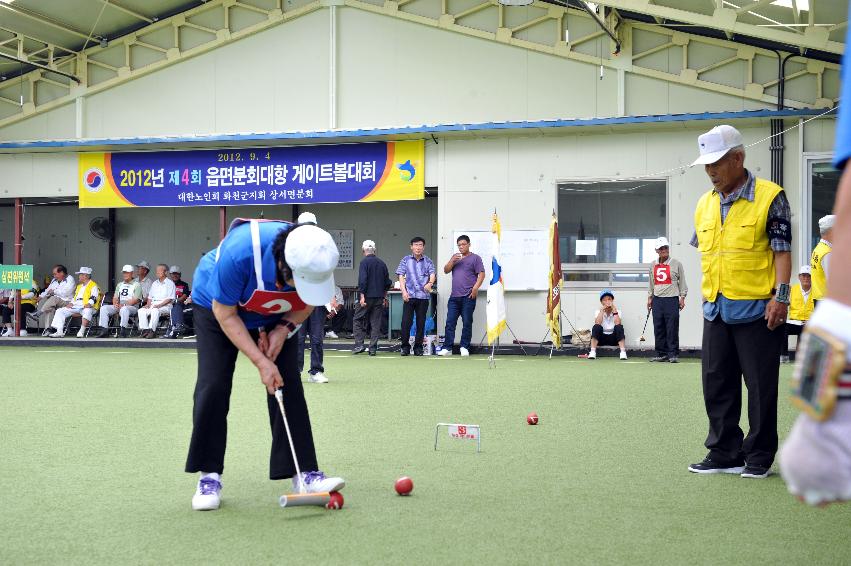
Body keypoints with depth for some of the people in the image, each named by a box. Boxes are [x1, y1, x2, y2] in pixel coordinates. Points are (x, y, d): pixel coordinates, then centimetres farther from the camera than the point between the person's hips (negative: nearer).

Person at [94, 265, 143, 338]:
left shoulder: (137, 284, 4)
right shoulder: (120, 285, 26)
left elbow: (136, 300, -9)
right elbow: (115, 297, 21)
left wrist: (124, 305, -19)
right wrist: (115, 303, -4)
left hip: (132, 307, -6)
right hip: (119, 306, 6)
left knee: (124, 309, -40)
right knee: (104, 308, -14)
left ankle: (123, 331, -41)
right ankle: (104, 330, -20)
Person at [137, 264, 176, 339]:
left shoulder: (170, 283, 4)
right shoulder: (155, 283, 25)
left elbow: (170, 299, -5)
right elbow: (150, 297, 25)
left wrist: (159, 305, -17)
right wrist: (148, 304, 3)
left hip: (165, 306, -6)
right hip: (153, 305, 6)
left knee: (155, 311, -38)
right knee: (141, 311, -22)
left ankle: (152, 330, -37)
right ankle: (145, 330, -27)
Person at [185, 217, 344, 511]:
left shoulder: (318, 261, -31)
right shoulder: (239, 253, -44)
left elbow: (308, 303, -6)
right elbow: (225, 314, -28)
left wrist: (284, 328, -23)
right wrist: (261, 362, -30)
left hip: (276, 317, 3)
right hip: (218, 306, -3)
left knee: (288, 385, -7)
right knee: (213, 386, -13)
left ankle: (305, 472, -3)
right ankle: (209, 476, -1)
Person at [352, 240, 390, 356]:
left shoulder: (364, 262, -8)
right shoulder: (382, 263, 11)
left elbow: (362, 280, -15)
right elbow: (387, 282, 15)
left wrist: (362, 296, -15)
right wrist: (384, 297, 22)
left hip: (367, 297, -5)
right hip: (379, 298, 5)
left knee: (358, 320, 6)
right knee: (376, 322, 7)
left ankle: (359, 344, -4)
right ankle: (373, 348, 5)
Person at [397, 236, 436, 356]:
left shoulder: (428, 261, 10)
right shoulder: (406, 260, 9)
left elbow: (433, 274, -2)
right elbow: (401, 276, 5)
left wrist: (430, 283, -24)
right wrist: (403, 291, -8)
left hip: (423, 296, 1)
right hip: (409, 295, -1)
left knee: (421, 323, 3)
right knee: (406, 322, -5)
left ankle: (418, 347, 12)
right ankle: (405, 347, 5)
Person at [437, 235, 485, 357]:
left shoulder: (475, 258, 3)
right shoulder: (455, 257, 19)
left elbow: (481, 274, -4)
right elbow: (446, 270, 12)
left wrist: (475, 288, -15)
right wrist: (452, 260, -5)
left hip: (468, 297, -5)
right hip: (454, 296, 5)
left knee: (467, 323, -1)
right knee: (450, 322, 0)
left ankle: (464, 347, 6)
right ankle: (447, 348, 1)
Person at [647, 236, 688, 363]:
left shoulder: (676, 264, 1)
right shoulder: (653, 265, 12)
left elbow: (682, 282, 4)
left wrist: (682, 298, -2)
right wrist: (650, 298, 15)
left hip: (672, 300, -4)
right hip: (657, 299, 4)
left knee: (672, 328, -6)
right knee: (658, 328, 4)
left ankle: (673, 354, -1)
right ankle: (661, 354, 10)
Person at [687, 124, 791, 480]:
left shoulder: (770, 197, -6)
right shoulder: (705, 204, 12)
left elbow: (782, 250, -8)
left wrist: (780, 295, -16)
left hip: (757, 309, -6)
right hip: (716, 312, 6)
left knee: (761, 387, 1)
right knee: (717, 385, 9)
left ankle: (759, 457, 11)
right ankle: (724, 454, 19)